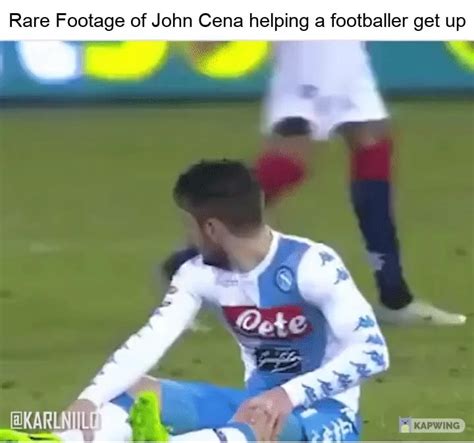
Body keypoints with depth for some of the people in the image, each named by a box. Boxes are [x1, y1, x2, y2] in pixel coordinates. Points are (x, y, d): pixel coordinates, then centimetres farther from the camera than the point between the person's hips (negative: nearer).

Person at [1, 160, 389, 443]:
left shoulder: (312, 265, -19)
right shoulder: (201, 274, -2)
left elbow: (372, 352, -24)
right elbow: (150, 341, -14)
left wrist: (288, 395, -33)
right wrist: (89, 399, -31)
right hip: (257, 404, 6)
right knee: (137, 393, -13)